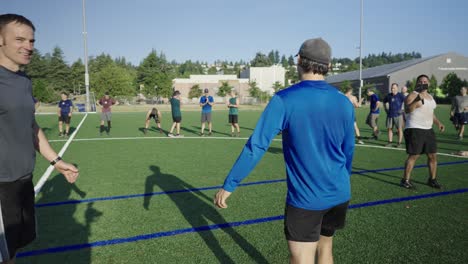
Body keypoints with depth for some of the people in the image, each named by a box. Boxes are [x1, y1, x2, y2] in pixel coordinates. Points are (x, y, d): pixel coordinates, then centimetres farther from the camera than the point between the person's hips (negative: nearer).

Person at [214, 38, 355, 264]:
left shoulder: (284, 100, -15)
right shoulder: (344, 103, -1)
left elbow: (256, 146, -17)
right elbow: (348, 152, 9)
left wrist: (228, 185, -8)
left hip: (305, 199, -5)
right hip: (339, 195, 5)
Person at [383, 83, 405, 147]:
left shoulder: (400, 95, -6)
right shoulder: (389, 96, 9)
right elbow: (384, 102, 26)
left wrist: (402, 109, -12)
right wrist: (386, 109, 15)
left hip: (398, 115, -5)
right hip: (390, 115, 5)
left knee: (399, 129, 0)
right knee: (389, 128, 5)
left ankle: (399, 143, 7)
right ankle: (390, 142, 14)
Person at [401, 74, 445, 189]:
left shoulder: (430, 96, 17)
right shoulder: (412, 95, -9)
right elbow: (407, 110, -26)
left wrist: (438, 122, 15)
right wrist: (417, 99, -39)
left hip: (428, 130, 8)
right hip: (415, 130, -8)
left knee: (433, 156, 11)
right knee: (413, 156, -8)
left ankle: (432, 179, 26)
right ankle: (405, 180, 3)